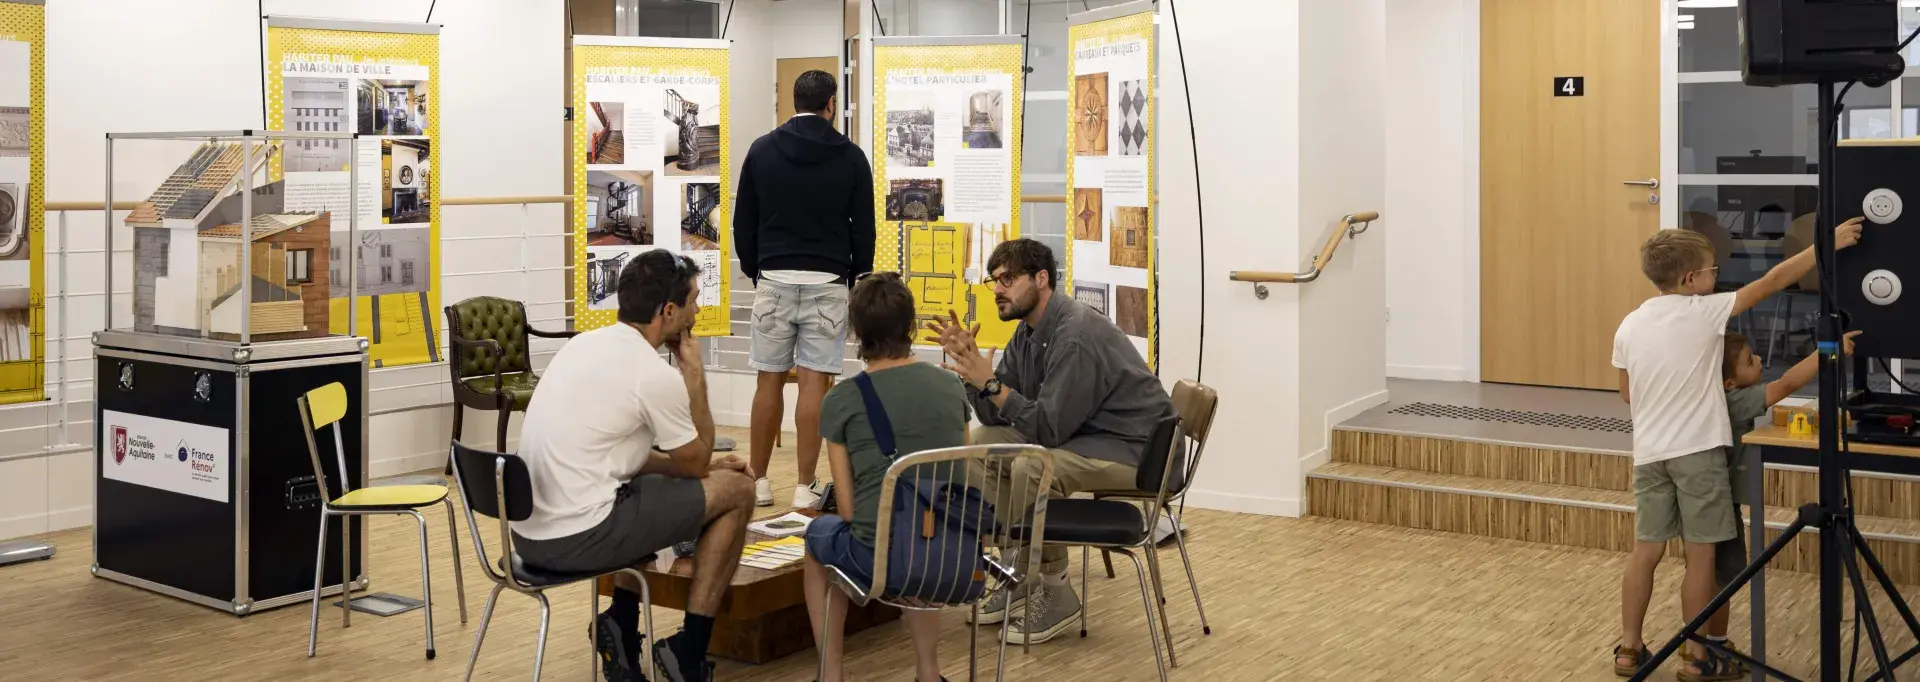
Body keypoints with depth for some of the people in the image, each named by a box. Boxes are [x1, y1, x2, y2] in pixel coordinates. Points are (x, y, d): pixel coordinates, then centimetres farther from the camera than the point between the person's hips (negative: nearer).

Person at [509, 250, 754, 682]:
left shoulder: (584, 345, 12)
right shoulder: (656, 374, -14)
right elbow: (695, 462, 3)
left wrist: (706, 465, 23)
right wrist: (695, 372, 8)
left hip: (528, 532, 9)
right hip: (577, 539, -9)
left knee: (650, 487, 33)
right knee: (736, 490, 5)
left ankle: (621, 627, 22)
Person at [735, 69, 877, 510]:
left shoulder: (762, 150, 4)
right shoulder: (850, 157, 0)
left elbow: (743, 223, 7)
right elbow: (863, 229, 2)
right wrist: (858, 281, 14)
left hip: (774, 279, 1)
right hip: (827, 283, -1)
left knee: (770, 381, 8)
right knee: (814, 383, 0)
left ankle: (759, 483, 13)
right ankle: (806, 488, 1)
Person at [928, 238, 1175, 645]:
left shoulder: (1076, 336, -25)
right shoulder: (1028, 331, 4)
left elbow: (1048, 428, -28)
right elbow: (996, 416, 4)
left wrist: (989, 381, -25)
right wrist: (969, 363, -10)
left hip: (1134, 448, -10)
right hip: (1079, 432, 10)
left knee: (1032, 468, -31)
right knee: (983, 443, 6)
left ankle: (1055, 593, -11)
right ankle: (1022, 572, 9)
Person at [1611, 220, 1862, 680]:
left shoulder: (1629, 325, 6)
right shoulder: (1704, 312, -9)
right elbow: (1773, 282, -6)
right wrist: (1828, 244, 2)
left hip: (1649, 452, 5)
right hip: (1698, 450, -5)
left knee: (1646, 551, 10)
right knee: (1700, 555, 4)